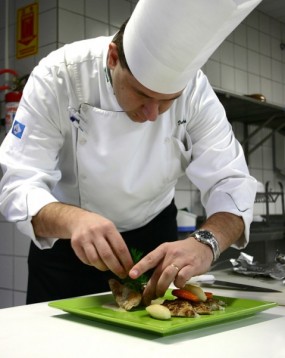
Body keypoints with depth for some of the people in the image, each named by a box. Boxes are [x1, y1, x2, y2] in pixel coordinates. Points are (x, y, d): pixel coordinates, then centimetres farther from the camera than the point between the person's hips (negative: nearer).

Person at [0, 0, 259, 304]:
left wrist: (206, 242, -45)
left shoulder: (194, 88, -22)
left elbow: (231, 183, -24)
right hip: (65, 237, -1)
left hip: (153, 234, 2)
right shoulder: (58, 76, -27)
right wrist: (72, 219, -50)